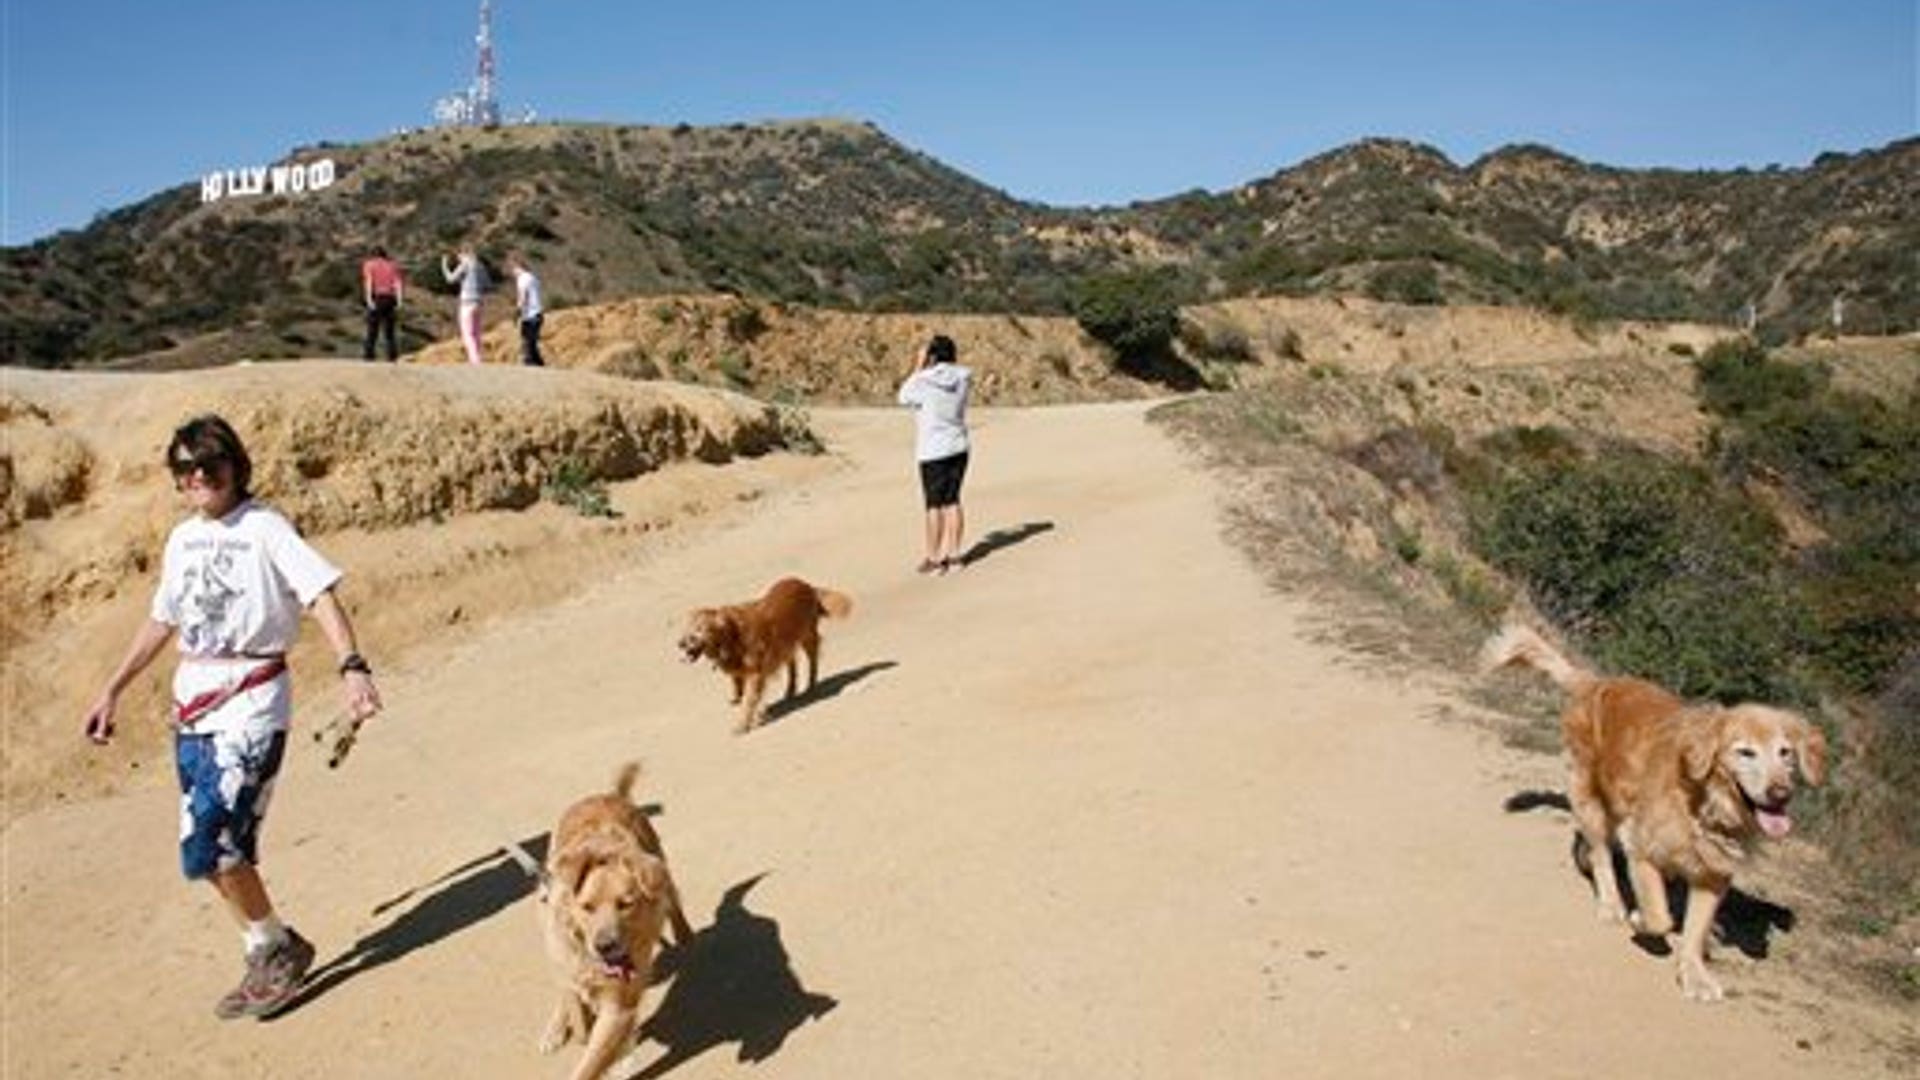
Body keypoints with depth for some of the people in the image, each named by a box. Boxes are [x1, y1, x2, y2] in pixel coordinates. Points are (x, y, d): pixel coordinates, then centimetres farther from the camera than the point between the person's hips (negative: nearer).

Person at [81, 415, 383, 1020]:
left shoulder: (264, 529, -8)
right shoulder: (182, 539, 13)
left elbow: (321, 596, -19)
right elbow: (162, 620, 24)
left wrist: (352, 668, -34)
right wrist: (113, 689, 26)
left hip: (250, 705, -7)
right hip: (191, 706, 7)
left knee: (208, 847, -12)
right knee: (220, 852, 8)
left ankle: (278, 948, 8)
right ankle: (269, 957, 23)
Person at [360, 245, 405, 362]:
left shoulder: (369, 265, 8)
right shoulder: (391, 266, 17)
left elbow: (368, 281, -8)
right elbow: (398, 283, 3)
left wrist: (369, 299, -16)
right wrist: (399, 301, -5)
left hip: (377, 298, -2)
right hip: (390, 298, 2)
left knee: (372, 328, 5)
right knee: (390, 330, 7)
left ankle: (369, 354, 5)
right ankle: (392, 355, 0)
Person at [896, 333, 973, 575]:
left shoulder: (922, 381, -14)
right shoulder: (962, 377, -2)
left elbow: (904, 397, 6)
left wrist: (918, 367, 7)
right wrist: (954, 362, 13)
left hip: (933, 452, -5)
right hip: (958, 448, 5)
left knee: (934, 505, 1)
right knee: (952, 502, 12)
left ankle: (934, 559, 7)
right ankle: (953, 555, 17)